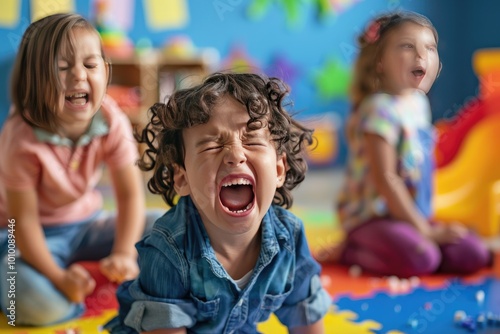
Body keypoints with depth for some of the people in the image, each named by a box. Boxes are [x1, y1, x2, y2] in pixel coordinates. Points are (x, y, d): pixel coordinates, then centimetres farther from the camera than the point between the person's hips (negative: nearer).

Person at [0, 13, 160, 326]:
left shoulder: (113, 121, -17)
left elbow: (130, 194, -14)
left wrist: (123, 254, -26)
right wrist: (58, 276, -29)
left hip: (87, 223, 4)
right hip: (37, 236, -4)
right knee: (38, 302, -31)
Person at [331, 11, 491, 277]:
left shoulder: (418, 102, 9)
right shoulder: (380, 109, -19)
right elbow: (384, 178, -21)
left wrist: (426, 222, 12)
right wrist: (424, 229, -17)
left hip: (415, 214, 8)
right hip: (371, 216, -8)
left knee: (474, 255, -4)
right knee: (421, 257, -31)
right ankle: (350, 253, -6)